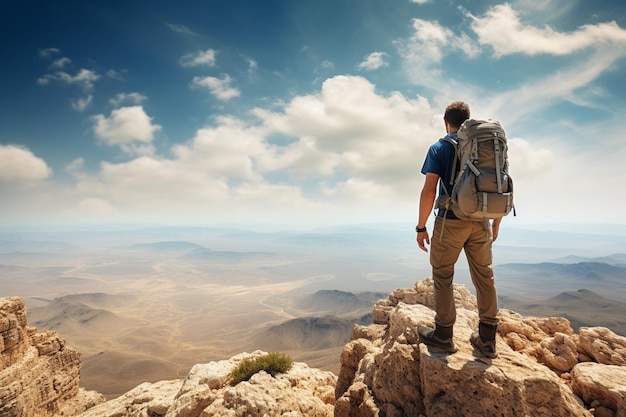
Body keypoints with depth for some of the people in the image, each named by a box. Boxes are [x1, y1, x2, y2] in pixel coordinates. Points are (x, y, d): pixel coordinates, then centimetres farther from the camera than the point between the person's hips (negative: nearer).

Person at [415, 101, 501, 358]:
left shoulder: (439, 148, -2)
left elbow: (429, 191, -11)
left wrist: (421, 227, -4)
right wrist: (496, 224, 18)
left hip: (450, 222, -4)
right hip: (481, 223, 5)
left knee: (442, 277, 7)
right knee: (484, 277, 11)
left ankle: (443, 335, 16)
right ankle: (487, 340, 21)